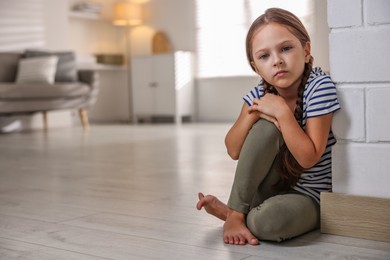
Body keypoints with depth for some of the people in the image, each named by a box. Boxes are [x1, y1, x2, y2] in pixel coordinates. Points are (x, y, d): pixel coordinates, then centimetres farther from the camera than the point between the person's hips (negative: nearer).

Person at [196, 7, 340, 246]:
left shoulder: (319, 86, -20)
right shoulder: (260, 94, -4)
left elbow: (308, 158, -24)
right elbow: (234, 151, -7)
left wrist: (282, 111, -29)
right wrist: (253, 113, -21)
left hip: (308, 197, -4)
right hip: (270, 186, 5)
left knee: (270, 220, -38)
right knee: (266, 125, -26)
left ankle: (229, 210, -4)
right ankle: (235, 211, -13)